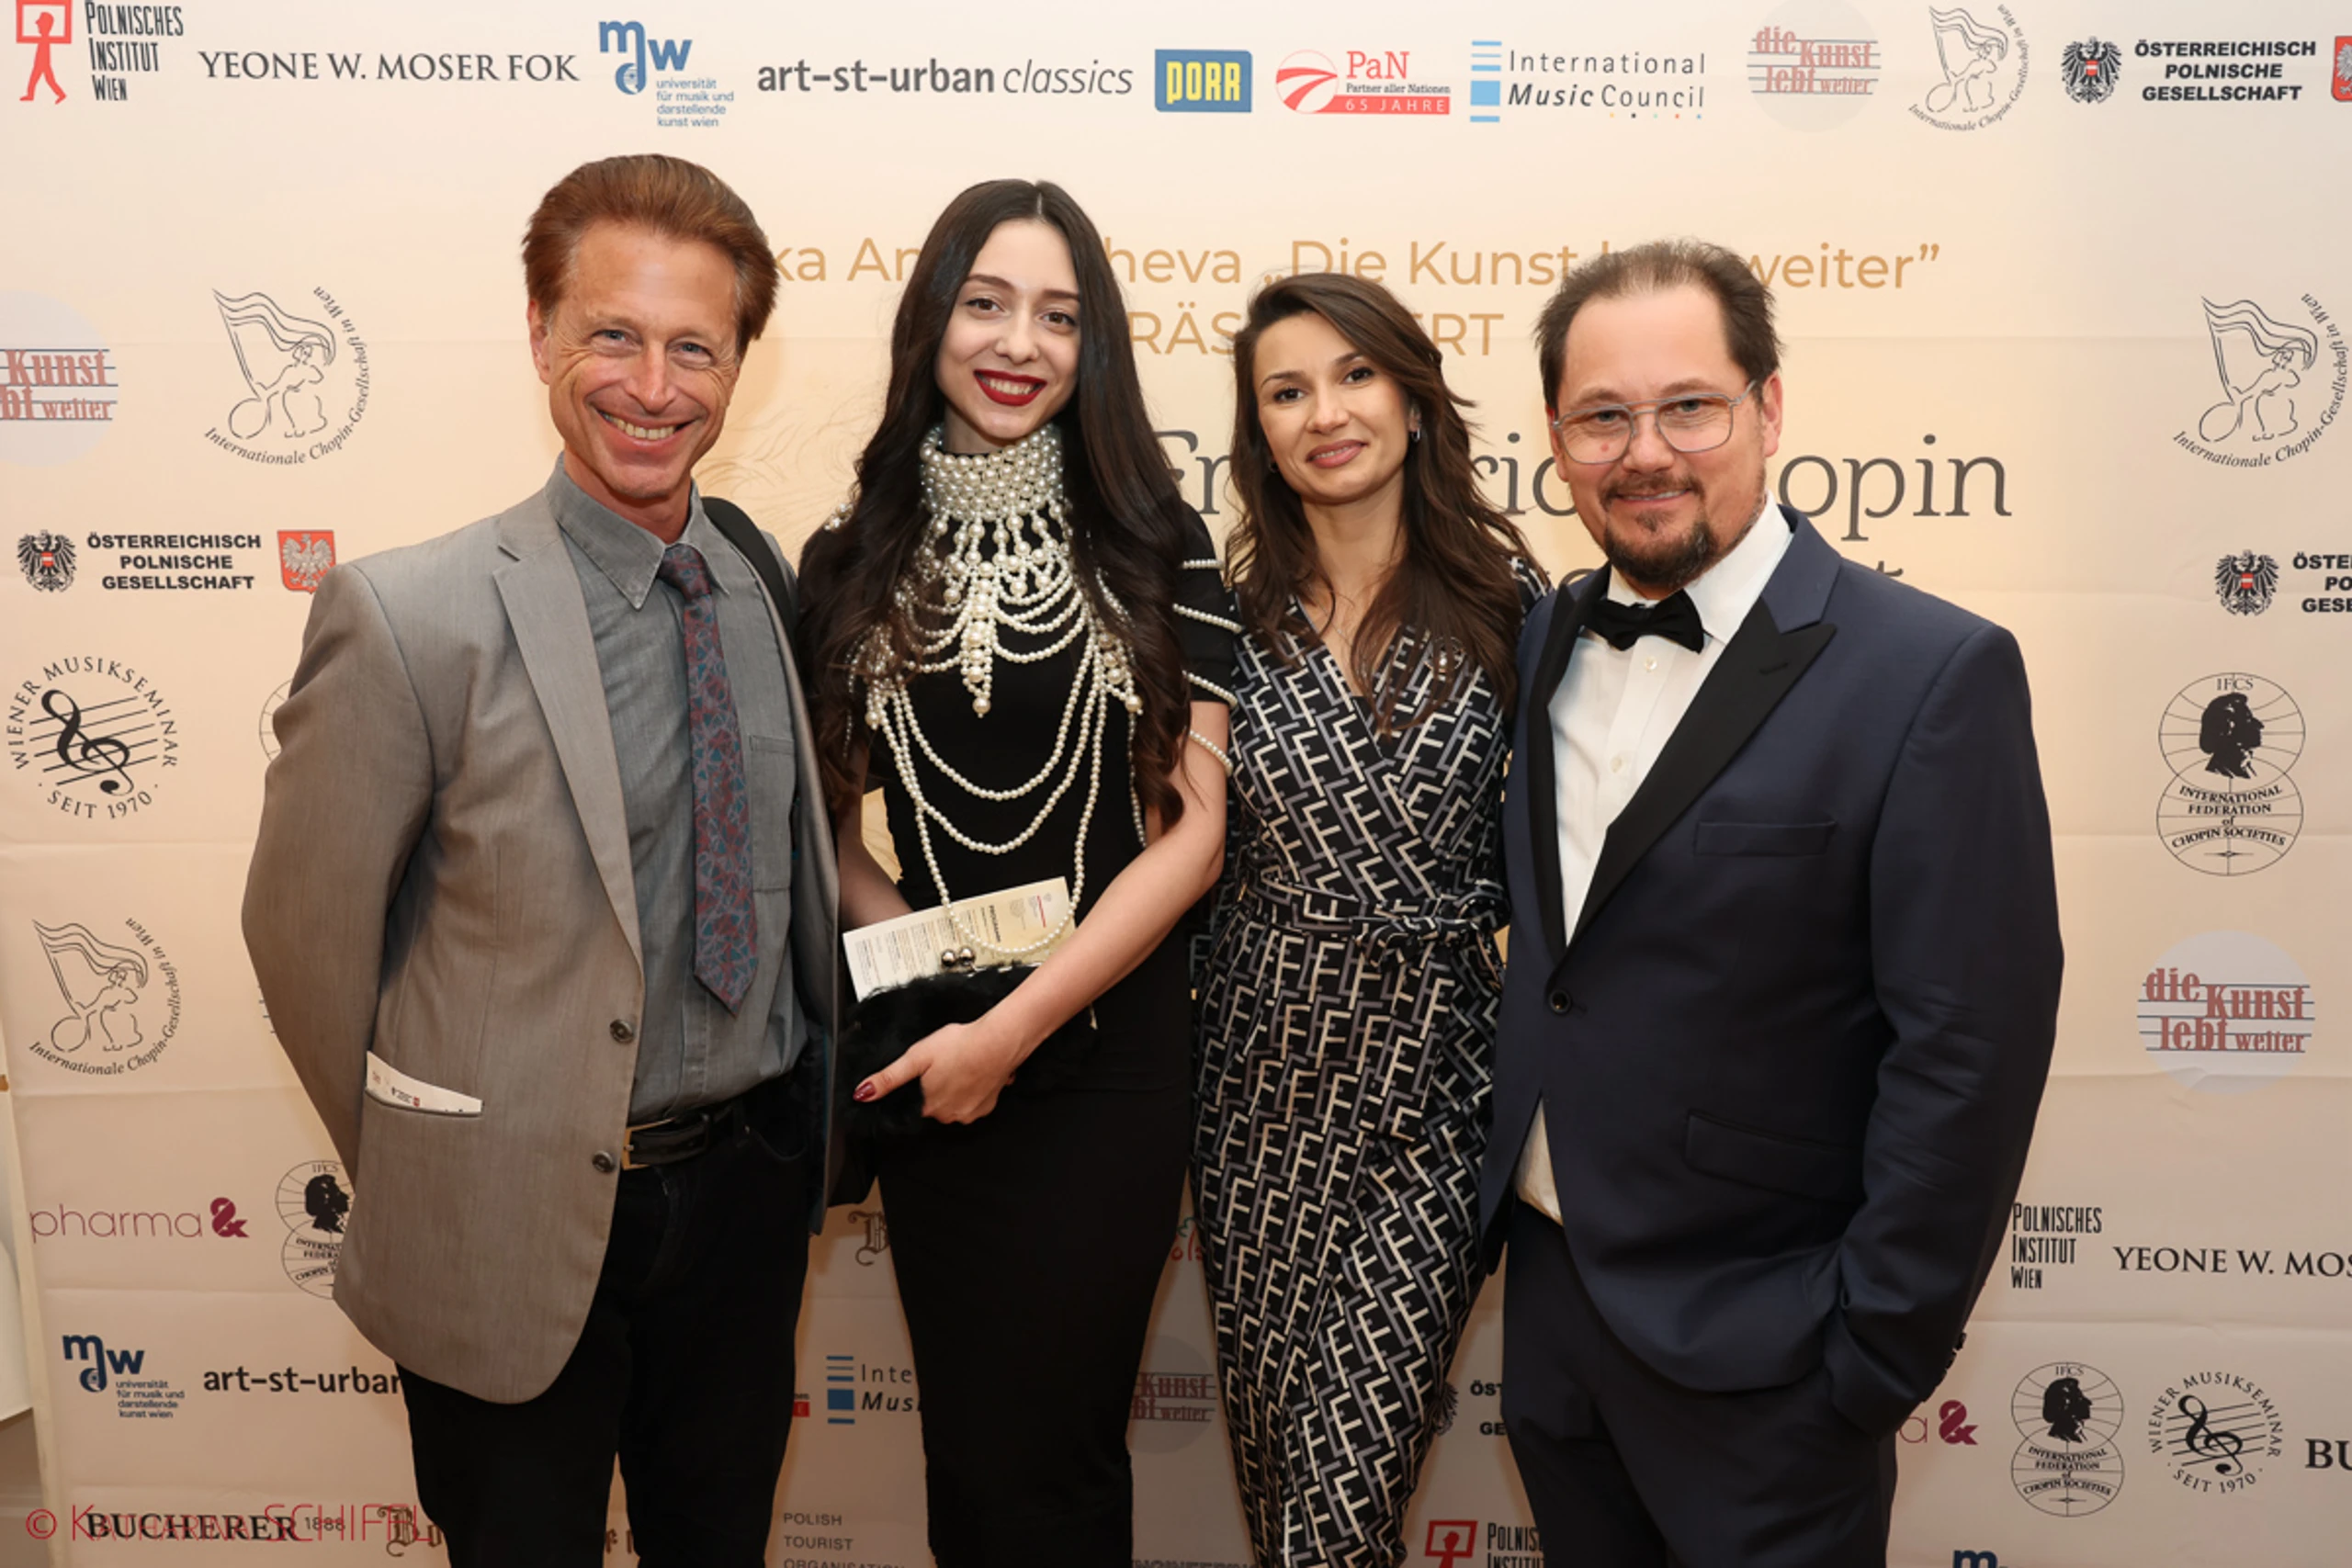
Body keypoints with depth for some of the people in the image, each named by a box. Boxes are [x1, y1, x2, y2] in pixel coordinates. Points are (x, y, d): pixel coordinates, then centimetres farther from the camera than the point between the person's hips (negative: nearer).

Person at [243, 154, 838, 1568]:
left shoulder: (770, 586, -2)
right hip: (520, 1230, -4)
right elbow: (307, 931, -9)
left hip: (748, 1197, 4)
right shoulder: (412, 618, -18)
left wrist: (793, 1126, 11)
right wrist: (424, 1177, 1)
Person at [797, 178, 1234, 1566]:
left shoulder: (1155, 549, -4)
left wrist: (1015, 1025, -14)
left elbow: (1194, 826, -8)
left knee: (1052, 1453, 8)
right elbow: (824, 824, 9)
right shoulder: (850, 564, 2)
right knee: (963, 1438, 17)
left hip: (1109, 1041, -2)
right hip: (928, 1056, 2)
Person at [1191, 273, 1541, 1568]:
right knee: (1269, 1425, 16)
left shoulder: (1506, 600, -4)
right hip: (1264, 1070, 3)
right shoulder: (1234, 615, 1)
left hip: (1437, 1074, -2)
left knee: (1353, 1448, -3)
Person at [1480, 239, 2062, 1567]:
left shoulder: (1935, 674, -17)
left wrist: (1874, 1363, -14)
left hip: (1753, 1356, -5)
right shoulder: (1546, 641, 2)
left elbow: (1967, 1056, -17)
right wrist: (1512, 1212, 8)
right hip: (1545, 1285, 6)